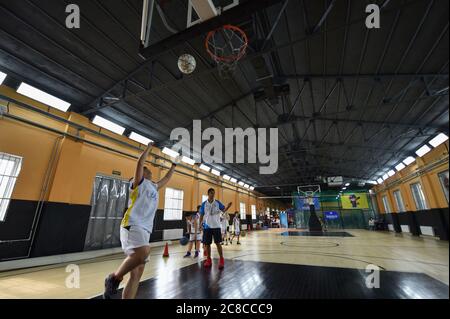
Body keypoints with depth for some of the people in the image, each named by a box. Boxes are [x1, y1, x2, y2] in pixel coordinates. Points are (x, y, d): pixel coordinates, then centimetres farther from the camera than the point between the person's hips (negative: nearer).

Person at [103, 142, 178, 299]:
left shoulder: (154, 187, 26)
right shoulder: (139, 182, 6)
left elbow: (167, 178, 39)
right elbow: (140, 163, -7)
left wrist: (174, 164, 42)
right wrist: (149, 148, 4)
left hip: (145, 229, 8)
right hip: (132, 225, -7)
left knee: (137, 274, 4)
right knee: (143, 252, -34)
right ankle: (115, 278, -10)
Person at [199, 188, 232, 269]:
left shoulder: (217, 203, 0)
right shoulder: (204, 204, 1)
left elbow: (224, 210, -6)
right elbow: (201, 215, 6)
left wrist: (228, 206, -27)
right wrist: (200, 223, -5)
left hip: (216, 226, -1)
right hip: (207, 226, 1)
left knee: (218, 243, 0)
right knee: (207, 244, 8)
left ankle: (221, 260, 11)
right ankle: (209, 260, 23)